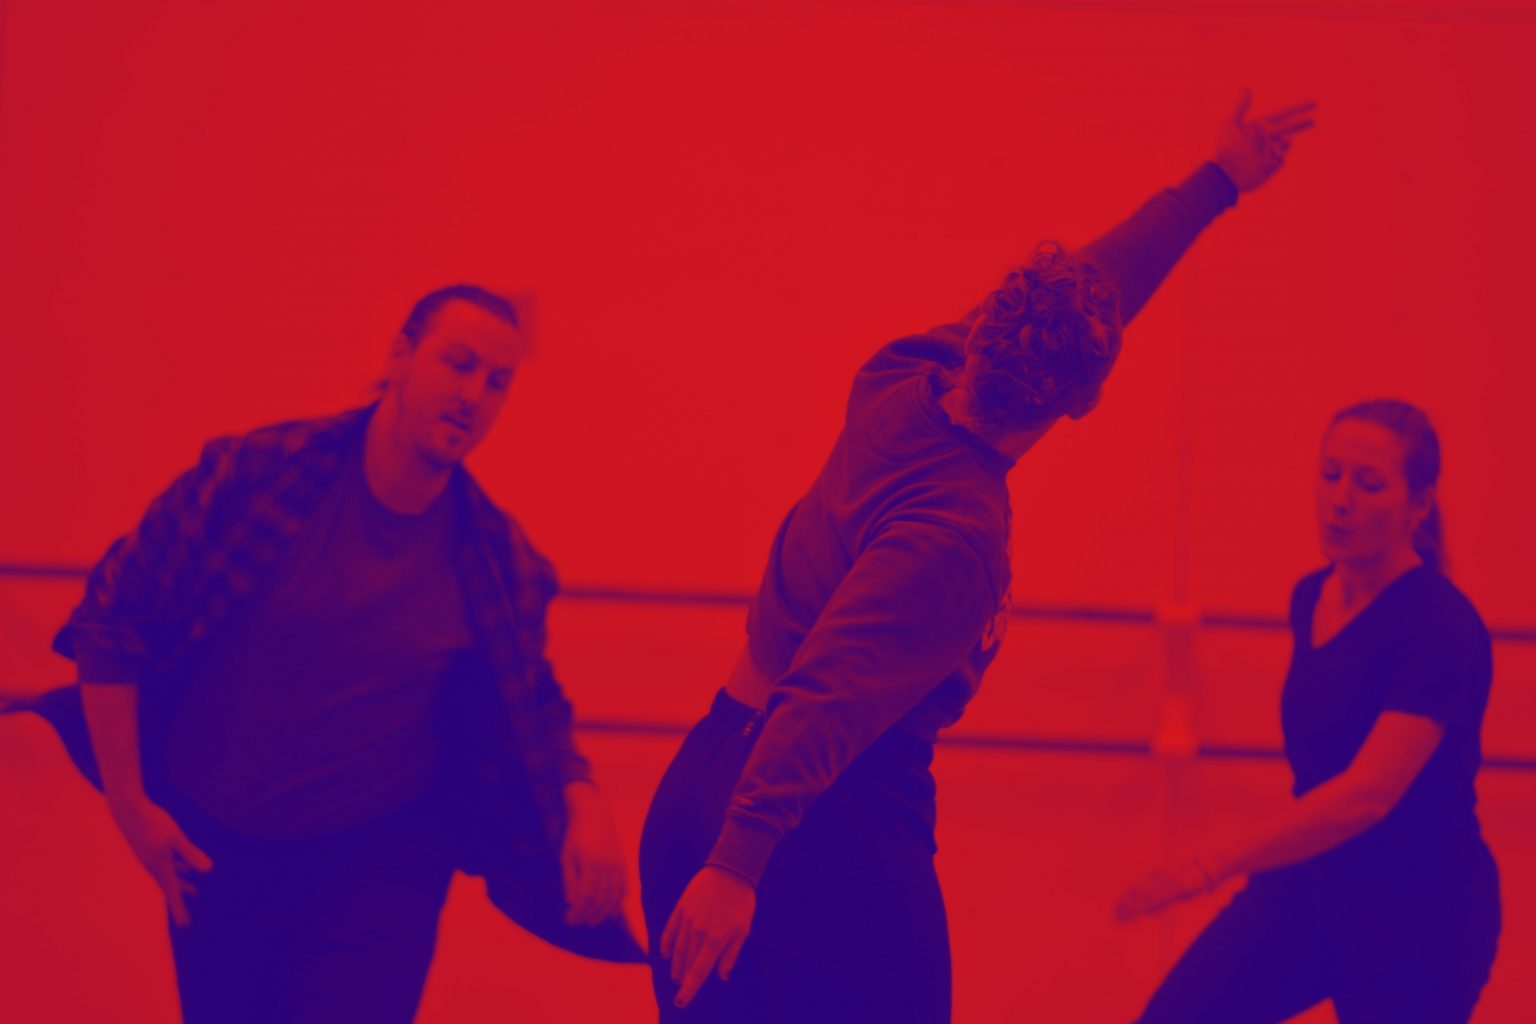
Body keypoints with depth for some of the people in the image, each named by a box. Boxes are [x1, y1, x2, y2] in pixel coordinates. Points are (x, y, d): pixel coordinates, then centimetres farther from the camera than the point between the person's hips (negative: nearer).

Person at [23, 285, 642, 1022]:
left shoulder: (500, 561, -8)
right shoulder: (254, 473, -14)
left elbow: (532, 715, 7)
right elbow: (114, 618, -7)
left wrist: (585, 807, -14)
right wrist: (128, 801, -8)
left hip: (380, 859, 0)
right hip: (212, 848, 0)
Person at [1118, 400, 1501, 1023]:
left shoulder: (1442, 630, -21)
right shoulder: (1310, 599, 4)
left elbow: (1365, 795, -31)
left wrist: (1210, 869, -34)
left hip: (1419, 925, -7)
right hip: (1305, 887, 7)